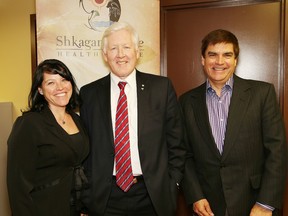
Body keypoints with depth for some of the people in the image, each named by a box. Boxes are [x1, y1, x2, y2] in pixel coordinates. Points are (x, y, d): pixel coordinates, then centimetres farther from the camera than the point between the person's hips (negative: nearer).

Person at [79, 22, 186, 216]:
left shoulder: (162, 87, -3)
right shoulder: (89, 93, 0)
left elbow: (176, 144, 0)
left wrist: (171, 187, -3)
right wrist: (87, 196, 1)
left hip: (153, 196, 0)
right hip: (105, 198, 1)